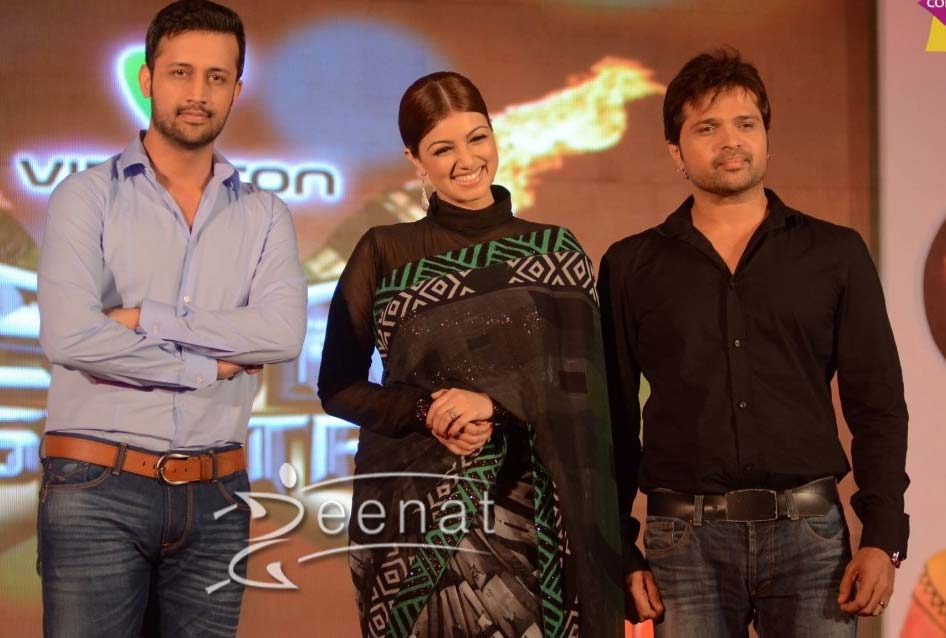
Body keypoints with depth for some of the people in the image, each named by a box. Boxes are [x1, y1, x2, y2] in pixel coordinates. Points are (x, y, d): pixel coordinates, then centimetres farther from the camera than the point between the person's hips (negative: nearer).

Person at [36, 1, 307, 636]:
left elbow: (283, 332, -8)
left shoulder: (264, 215, 9)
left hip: (216, 494, 3)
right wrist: (210, 367, -7)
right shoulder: (88, 196, 0)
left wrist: (146, 320, -12)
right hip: (98, 489, -3)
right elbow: (70, 335, -15)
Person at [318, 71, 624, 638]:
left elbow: (585, 389, 0)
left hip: (525, 512, 1)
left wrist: (495, 403, -15)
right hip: (411, 510, 0)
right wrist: (426, 410, -12)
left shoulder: (556, 252, 6)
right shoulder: (383, 253, 4)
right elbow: (338, 388, 4)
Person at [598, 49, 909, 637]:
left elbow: (878, 407, 5)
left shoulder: (836, 255, 6)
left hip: (809, 531, 0)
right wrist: (619, 553, 1)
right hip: (685, 542, 0)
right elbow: (613, 422, 7)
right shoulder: (631, 267, 6)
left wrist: (884, 537, -4)